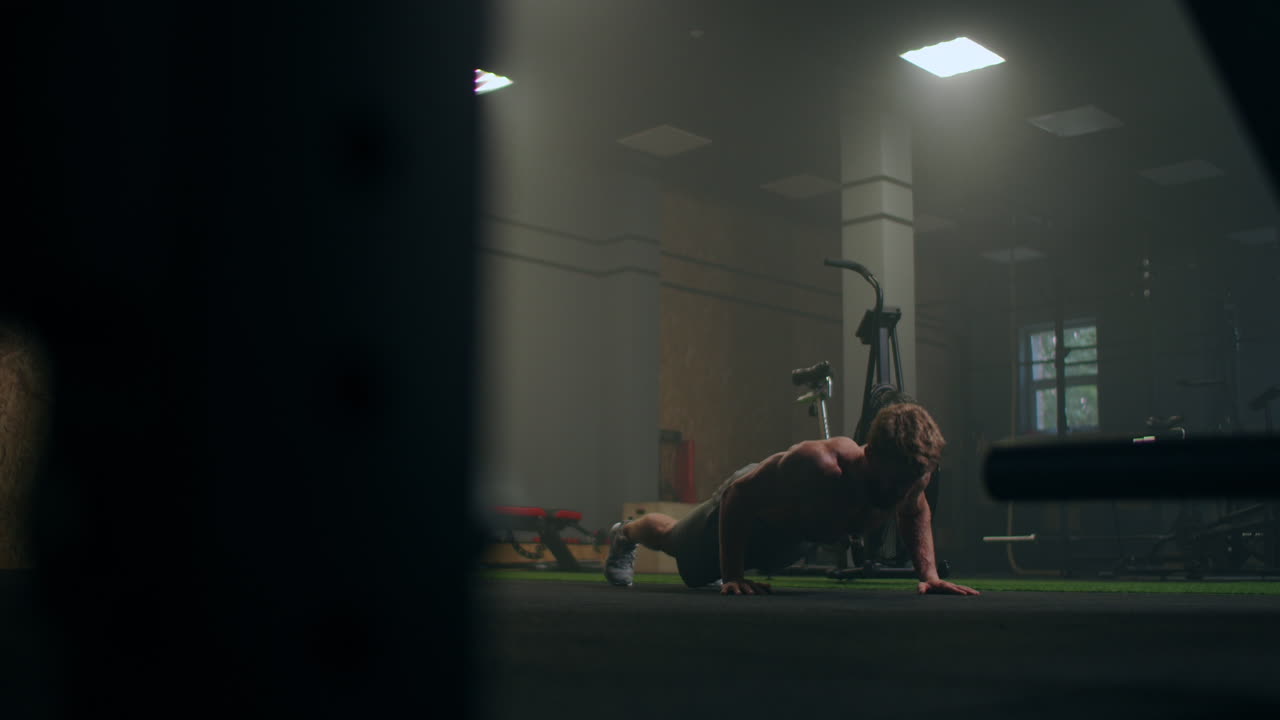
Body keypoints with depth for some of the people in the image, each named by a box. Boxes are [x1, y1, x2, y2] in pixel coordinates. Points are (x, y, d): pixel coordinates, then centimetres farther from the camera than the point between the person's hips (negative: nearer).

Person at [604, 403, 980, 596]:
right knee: (673, 540, 29)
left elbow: (916, 512, -6)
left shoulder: (910, 474, -34)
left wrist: (929, 574, -17)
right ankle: (625, 534, 60)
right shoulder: (816, 465, -51)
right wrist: (731, 578, -37)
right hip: (745, 501, -4)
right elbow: (738, 497, -37)